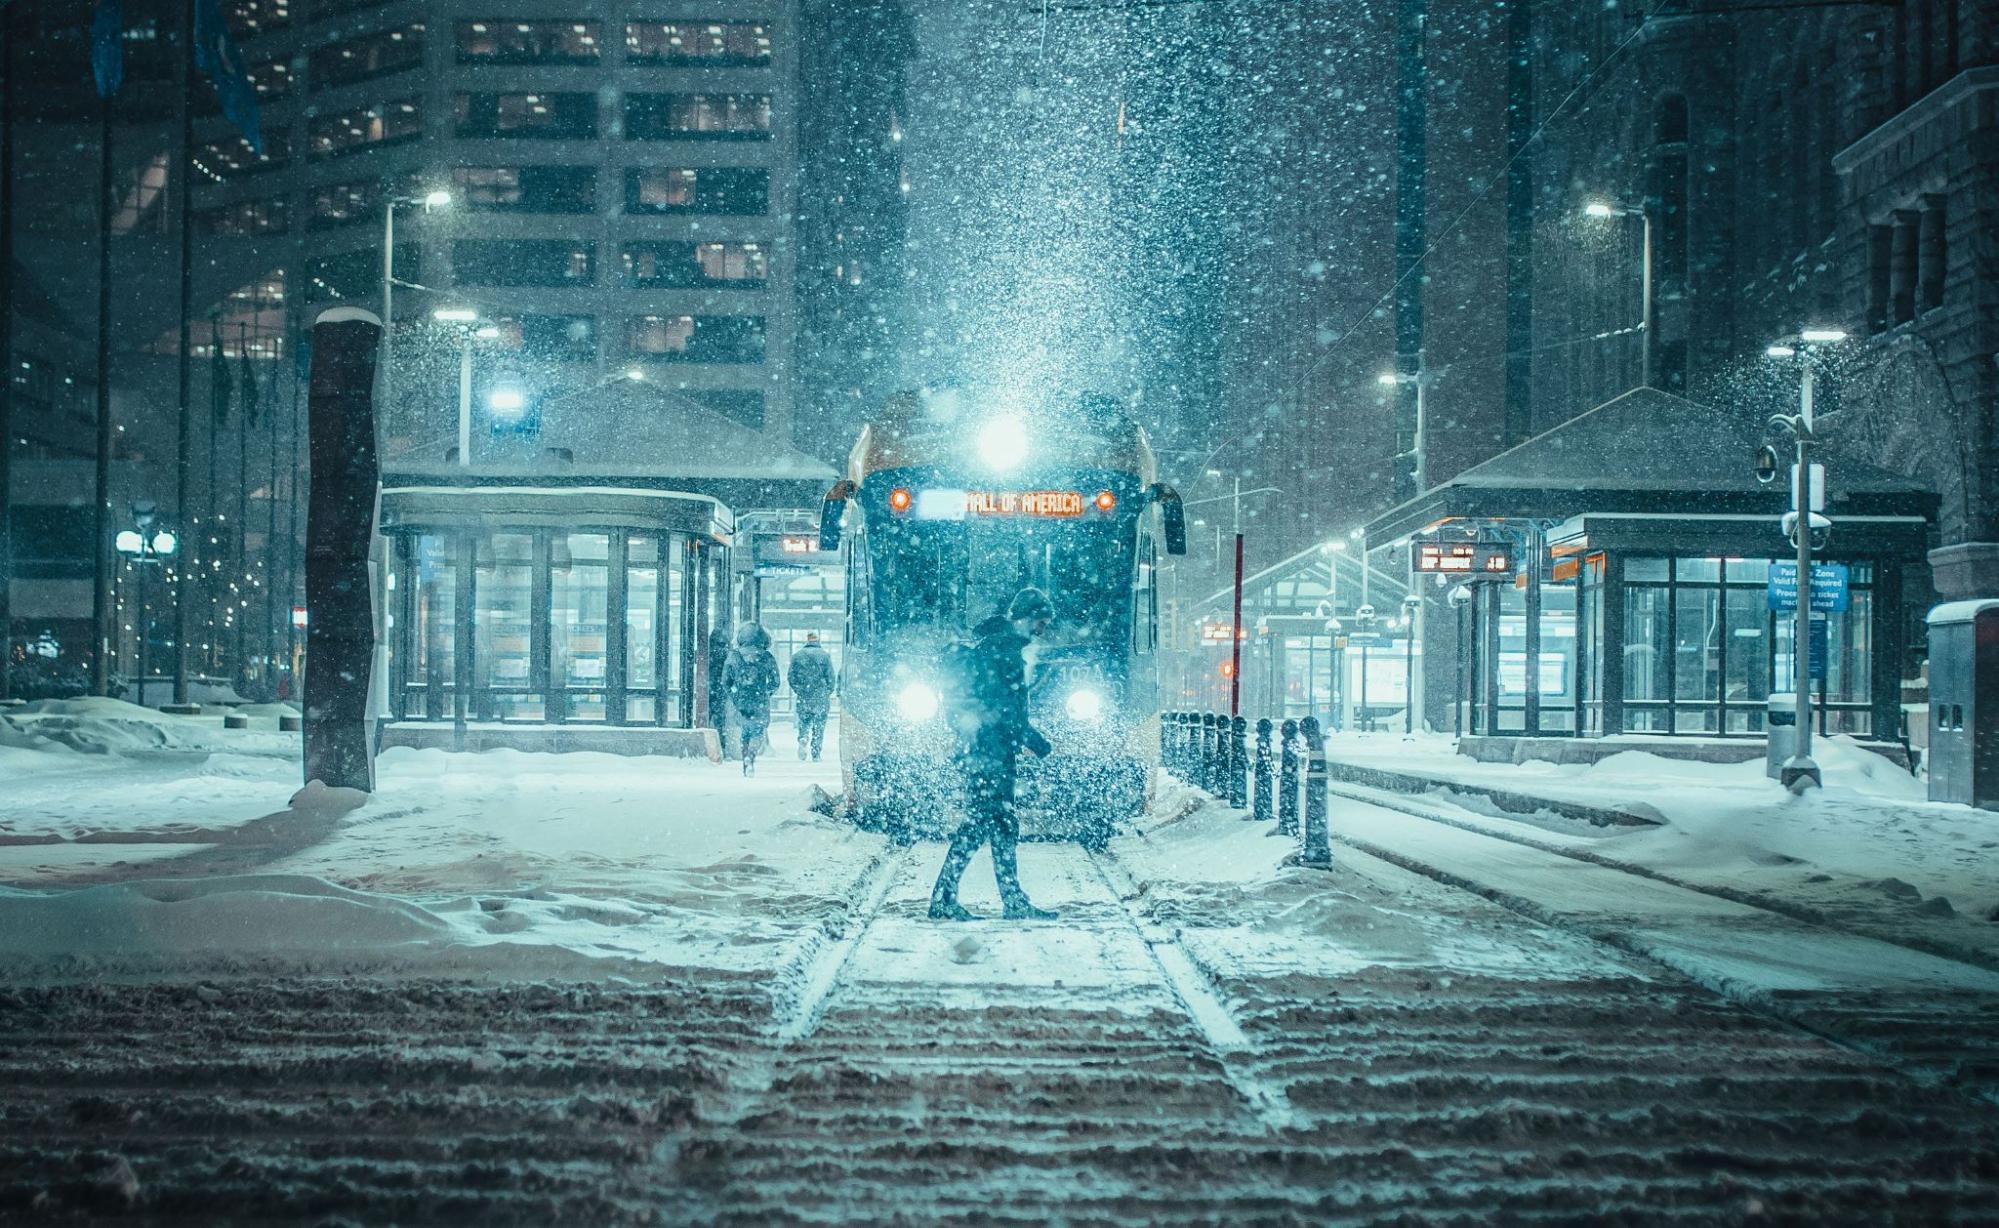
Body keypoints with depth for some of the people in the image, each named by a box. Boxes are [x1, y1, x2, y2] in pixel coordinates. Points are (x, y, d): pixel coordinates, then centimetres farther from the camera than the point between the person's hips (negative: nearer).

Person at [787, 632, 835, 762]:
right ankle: (816, 755, 2)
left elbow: (790, 676, 3)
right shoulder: (825, 655, -3)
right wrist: (828, 693, 9)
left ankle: (802, 739, -12)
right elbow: (830, 677, -5)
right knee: (819, 726, 5)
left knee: (804, 722, 16)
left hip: (803, 697, 2)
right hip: (821, 697, -1)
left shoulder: (797, 655, 3)